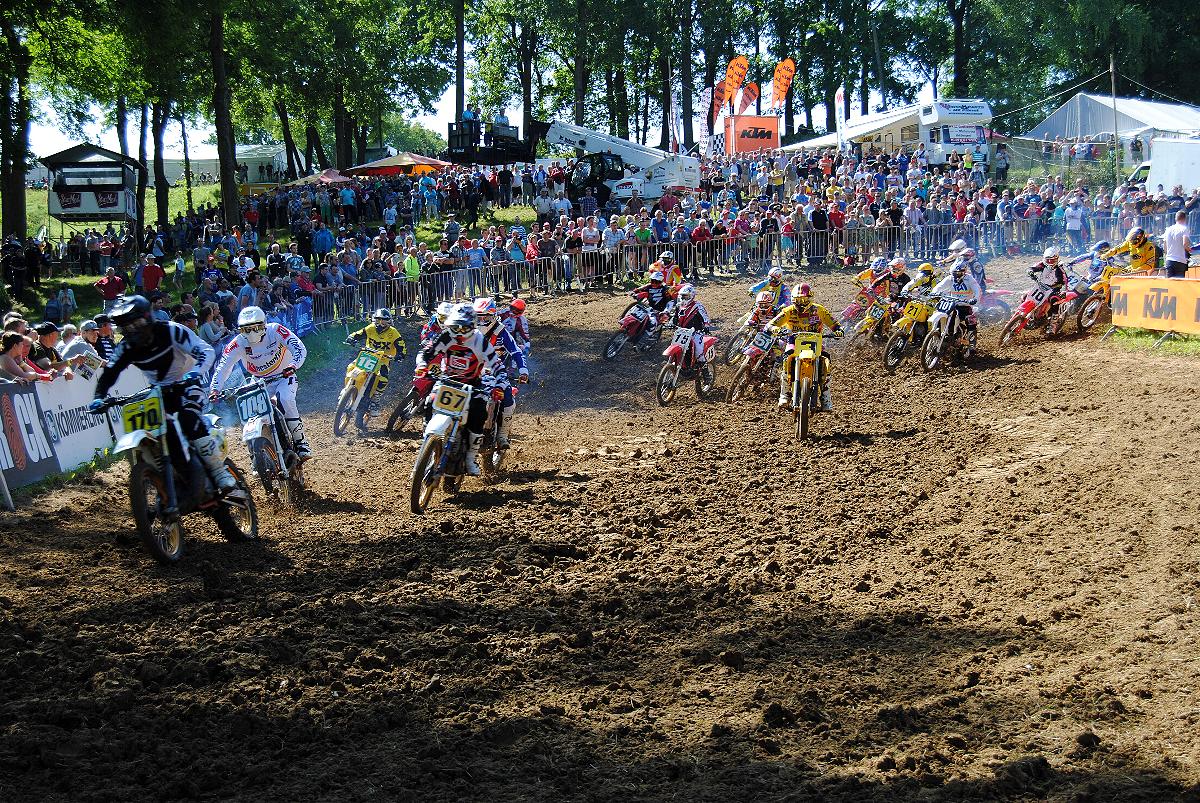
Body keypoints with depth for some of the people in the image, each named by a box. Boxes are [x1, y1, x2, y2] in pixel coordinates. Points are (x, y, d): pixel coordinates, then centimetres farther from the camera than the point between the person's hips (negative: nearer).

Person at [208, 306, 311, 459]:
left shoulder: (275, 330, -19)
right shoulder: (238, 343, -14)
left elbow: (299, 348, -24)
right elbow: (223, 366, -19)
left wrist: (293, 365, -44)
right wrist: (215, 389, -33)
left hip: (284, 376, -3)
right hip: (259, 381, 3)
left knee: (286, 400, -31)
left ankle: (300, 441, -18)